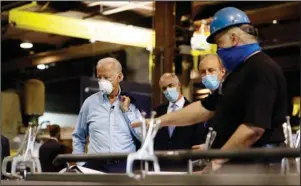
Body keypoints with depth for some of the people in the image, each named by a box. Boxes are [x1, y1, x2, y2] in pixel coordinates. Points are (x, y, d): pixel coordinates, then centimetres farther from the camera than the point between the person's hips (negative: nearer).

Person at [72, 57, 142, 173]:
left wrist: (127, 111, -1)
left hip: (126, 166, 0)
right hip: (96, 166, 0)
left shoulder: (131, 103, 8)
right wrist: (80, 164, 10)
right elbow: (78, 137, 19)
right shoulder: (90, 102, 10)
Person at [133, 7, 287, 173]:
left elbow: (254, 128, -25)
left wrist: (217, 161, -18)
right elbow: (205, 108, 21)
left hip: (252, 165, -9)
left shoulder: (262, 70, -16)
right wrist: (159, 121, 18)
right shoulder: (240, 72, 17)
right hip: (234, 163, 9)